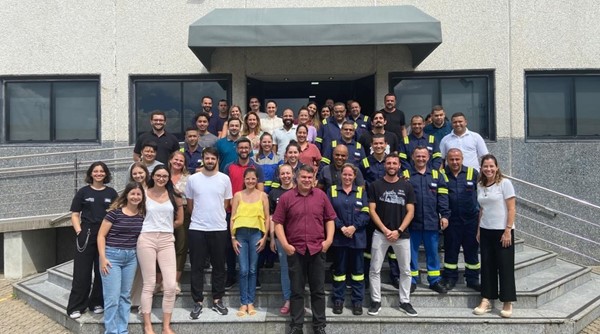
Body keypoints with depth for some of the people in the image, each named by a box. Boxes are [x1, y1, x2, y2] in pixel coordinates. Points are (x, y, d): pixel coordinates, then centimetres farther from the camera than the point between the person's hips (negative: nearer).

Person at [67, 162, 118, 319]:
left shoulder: (111, 193, 7)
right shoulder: (83, 192, 4)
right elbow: (75, 215, 4)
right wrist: (79, 231, -9)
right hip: (86, 235, -1)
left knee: (102, 271, 8)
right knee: (82, 272, 1)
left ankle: (97, 303, 21)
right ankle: (75, 307, 9)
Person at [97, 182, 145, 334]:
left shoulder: (142, 215, 4)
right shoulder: (115, 212, -10)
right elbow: (101, 235, -8)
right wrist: (102, 258, -13)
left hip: (131, 257, 5)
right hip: (112, 255, -5)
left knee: (125, 296, 13)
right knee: (112, 297, -4)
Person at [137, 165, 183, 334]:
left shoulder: (174, 196, 8)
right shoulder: (144, 194, 3)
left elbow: (180, 220, 12)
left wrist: (164, 228, 7)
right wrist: (150, 227, 1)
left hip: (167, 241, 2)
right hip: (146, 240, -2)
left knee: (171, 285, -2)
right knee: (149, 284, 4)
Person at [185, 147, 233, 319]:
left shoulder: (225, 179, 1)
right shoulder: (193, 179, 0)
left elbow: (226, 204, 9)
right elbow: (190, 204, 9)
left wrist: (215, 217, 10)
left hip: (219, 229, 1)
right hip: (197, 229, 0)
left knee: (218, 266, 9)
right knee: (196, 267, 4)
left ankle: (217, 300, 22)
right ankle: (198, 302, 16)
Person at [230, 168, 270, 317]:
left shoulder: (263, 195, 5)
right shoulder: (238, 195, 7)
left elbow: (267, 218, 5)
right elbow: (233, 217, 5)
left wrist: (264, 237, -2)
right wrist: (233, 238, -1)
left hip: (256, 233, 0)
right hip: (241, 233, 0)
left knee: (253, 270, 5)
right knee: (243, 270, 0)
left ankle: (250, 302, 15)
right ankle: (243, 303, 9)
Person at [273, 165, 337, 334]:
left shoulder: (321, 195, 4)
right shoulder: (286, 197, -1)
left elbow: (330, 219, 9)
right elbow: (278, 223, 0)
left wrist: (329, 239, -3)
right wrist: (285, 244, -8)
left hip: (317, 249, 1)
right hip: (295, 250, -1)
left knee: (318, 290, 10)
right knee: (296, 290, 9)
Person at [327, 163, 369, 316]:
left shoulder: (361, 191, 8)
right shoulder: (332, 190, 6)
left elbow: (365, 213, -1)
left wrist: (354, 227, -14)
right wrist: (341, 227, -14)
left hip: (357, 236, 1)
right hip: (338, 236, -1)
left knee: (357, 269, 6)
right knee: (339, 269, 7)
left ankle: (357, 301, 16)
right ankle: (338, 300, 17)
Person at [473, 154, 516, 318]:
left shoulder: (505, 183, -8)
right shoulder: (480, 186, 8)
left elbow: (511, 209, -10)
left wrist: (508, 231, -15)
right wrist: (479, 230, 10)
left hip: (502, 231, -5)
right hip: (486, 231, 5)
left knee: (505, 266, 1)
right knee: (487, 265, 8)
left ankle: (507, 303, 12)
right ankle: (486, 300, 16)